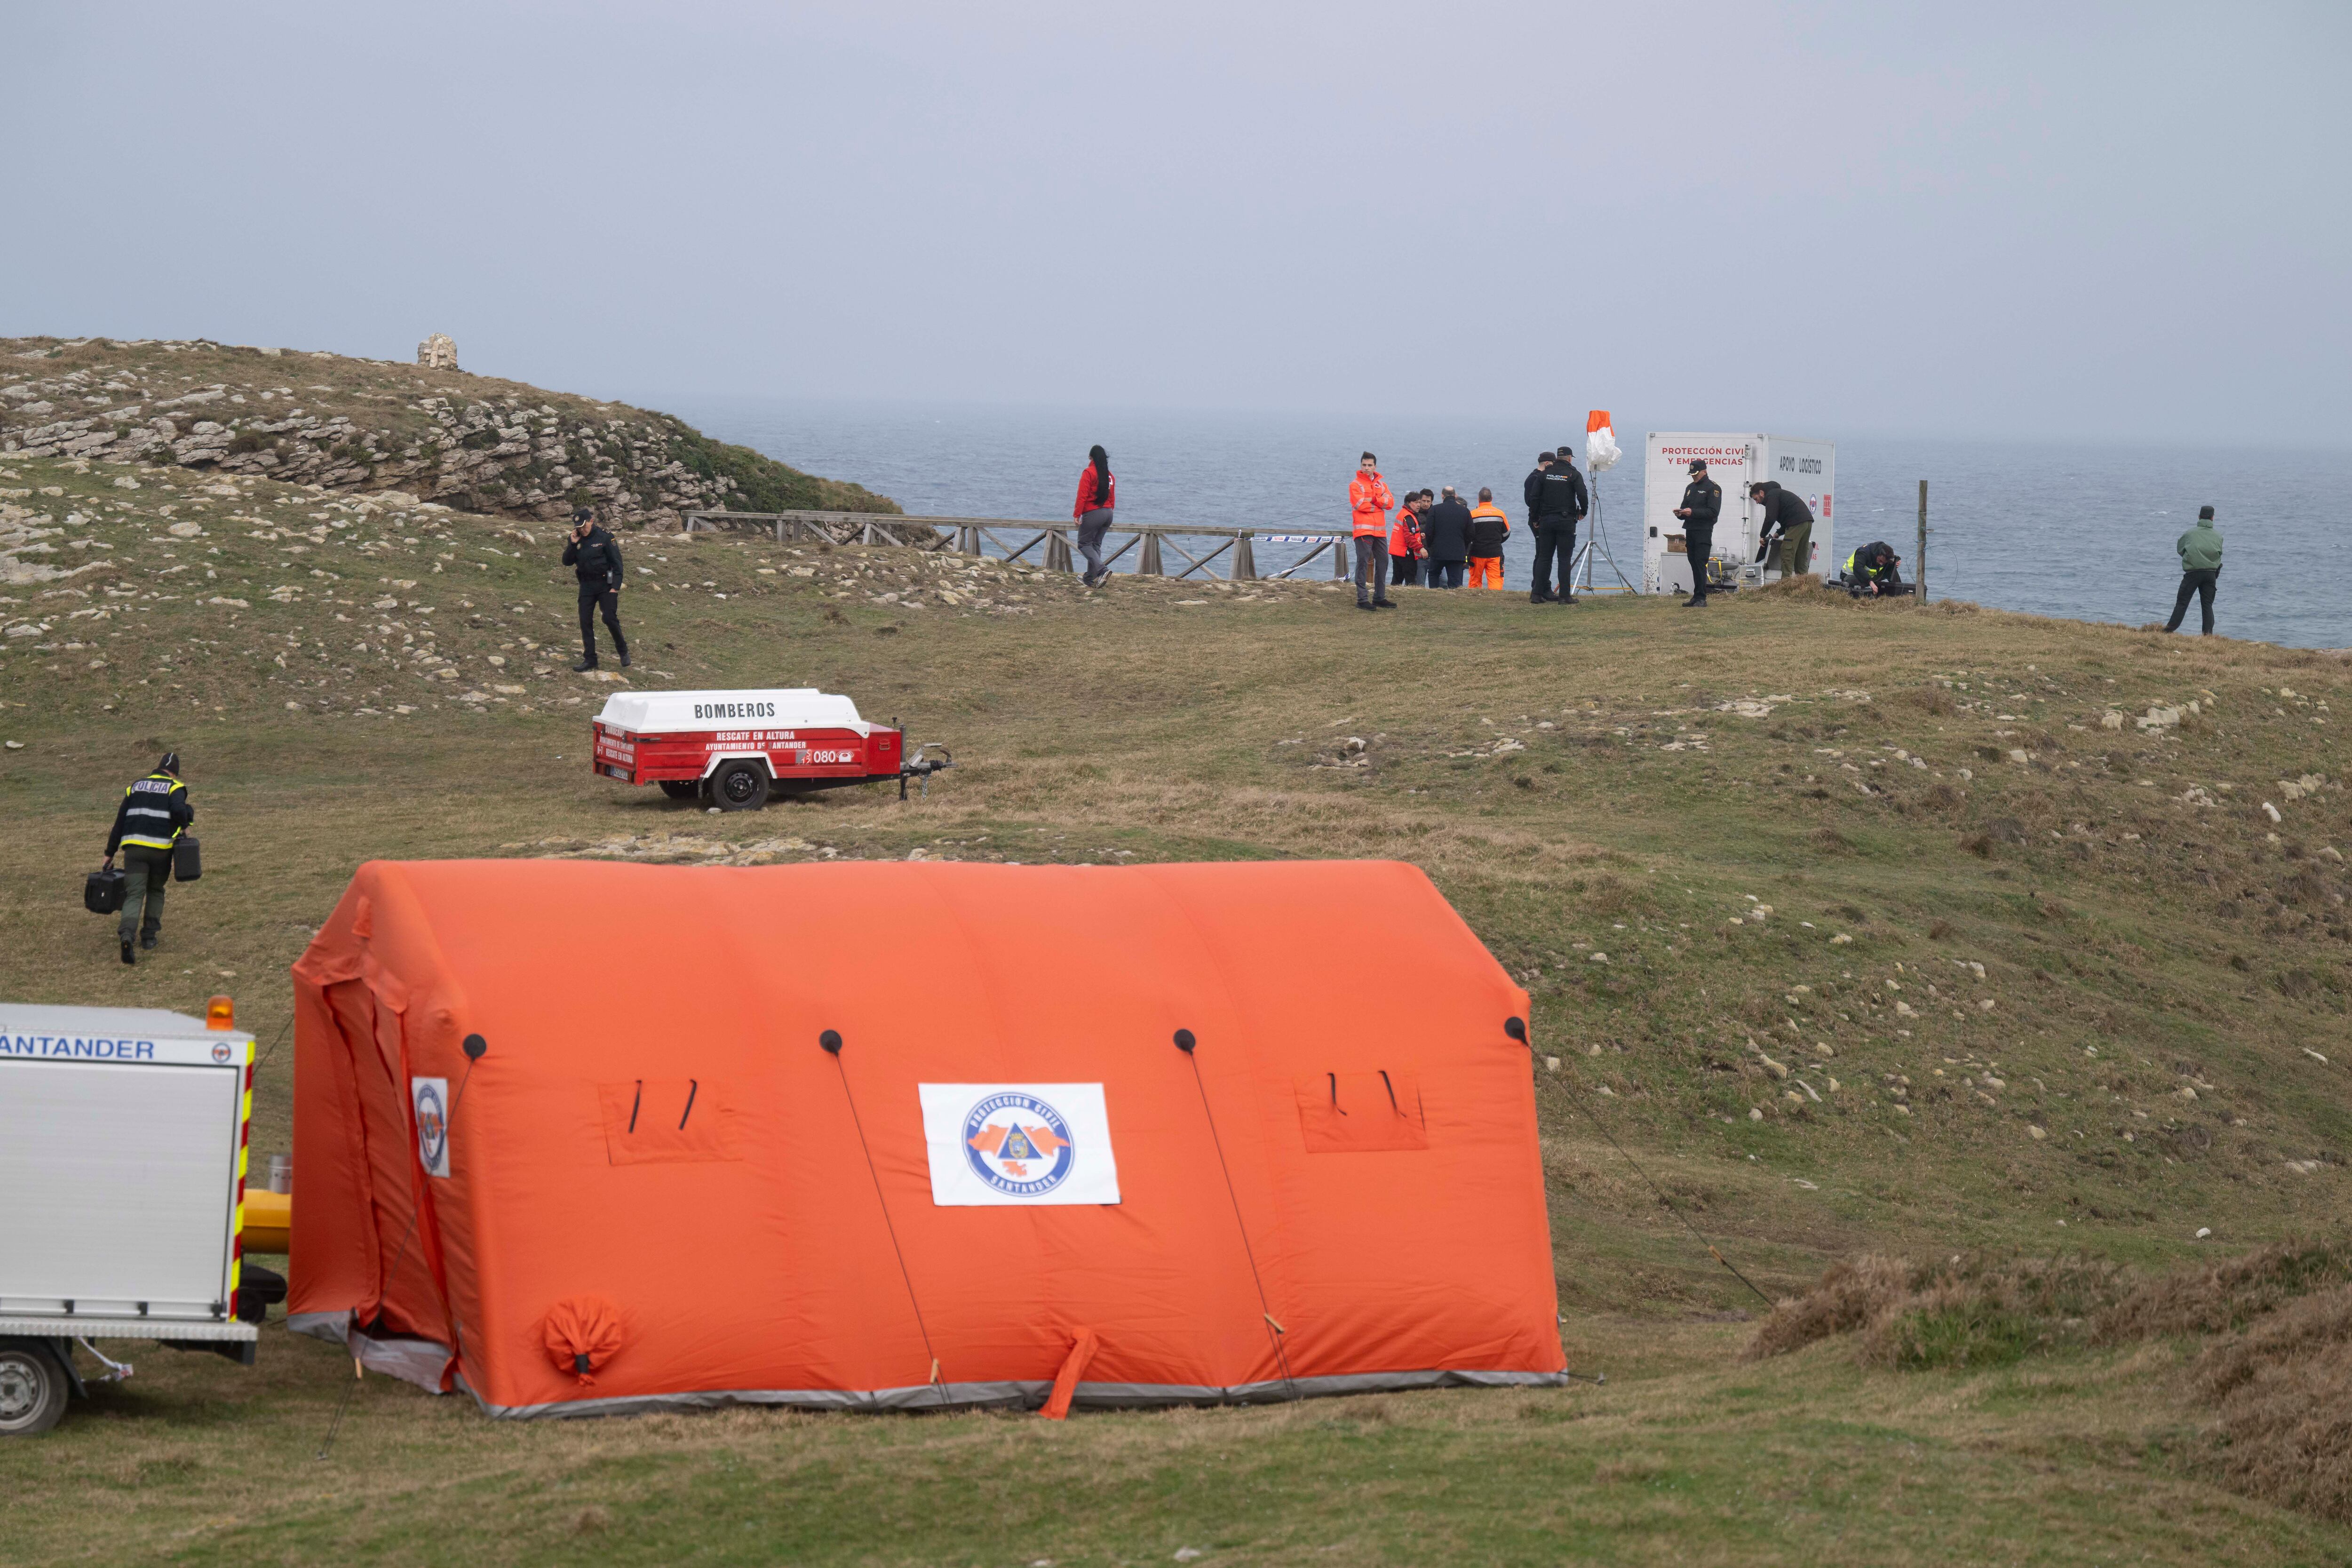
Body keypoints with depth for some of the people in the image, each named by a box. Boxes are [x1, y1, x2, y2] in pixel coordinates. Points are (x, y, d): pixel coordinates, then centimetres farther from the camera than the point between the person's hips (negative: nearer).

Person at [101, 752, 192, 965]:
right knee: (156, 891, 23)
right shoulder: (175, 788, 7)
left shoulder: (135, 787, 20)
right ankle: (149, 935, 17)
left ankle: (127, 934, -28)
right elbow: (178, 810, -17)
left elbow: (120, 822, 18)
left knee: (134, 895, -4)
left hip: (133, 846, 2)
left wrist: (109, 855, 20)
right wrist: (183, 826, 5)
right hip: (161, 847, -2)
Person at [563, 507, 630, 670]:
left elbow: (617, 563, -8)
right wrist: (573, 544, -11)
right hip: (586, 586, 5)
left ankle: (623, 651, 11)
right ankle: (589, 659, 5)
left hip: (605, 585, -5)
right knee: (585, 623, 0)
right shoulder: (577, 540, 6)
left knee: (610, 619, -10)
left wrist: (615, 587, -14)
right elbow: (567, 562, 3)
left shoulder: (605, 537, -8)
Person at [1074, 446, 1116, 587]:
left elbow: (1082, 496, -15)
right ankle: (1090, 578, 17)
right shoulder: (1109, 475, 10)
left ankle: (1102, 569, -19)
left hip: (1092, 514, -7)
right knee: (1096, 545, 15)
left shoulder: (1089, 473, -11)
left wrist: (1077, 515, -13)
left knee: (1084, 544, 1)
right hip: (1107, 513, 7)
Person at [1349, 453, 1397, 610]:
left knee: (1383, 562, 10)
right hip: (1363, 530, -6)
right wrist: (1380, 504, -5)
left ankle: (1379, 597, 19)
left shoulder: (1381, 484, 16)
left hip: (1380, 531, 6)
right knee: (1363, 562, -9)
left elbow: (1390, 502, 1)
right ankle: (1362, 599, -11)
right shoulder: (1356, 485, -1)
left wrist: (1373, 499, -14)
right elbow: (1360, 505, -15)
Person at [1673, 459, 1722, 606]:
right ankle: (1697, 597, 11)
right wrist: (1680, 513, 1)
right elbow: (1685, 507, 25)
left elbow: (1713, 512, -14)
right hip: (1690, 531, 8)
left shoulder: (1712, 488, -5)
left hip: (1704, 532, -8)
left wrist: (1693, 512, -22)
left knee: (1700, 564, -12)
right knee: (1694, 564, 8)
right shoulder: (1690, 488, 20)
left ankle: (1701, 598, -13)